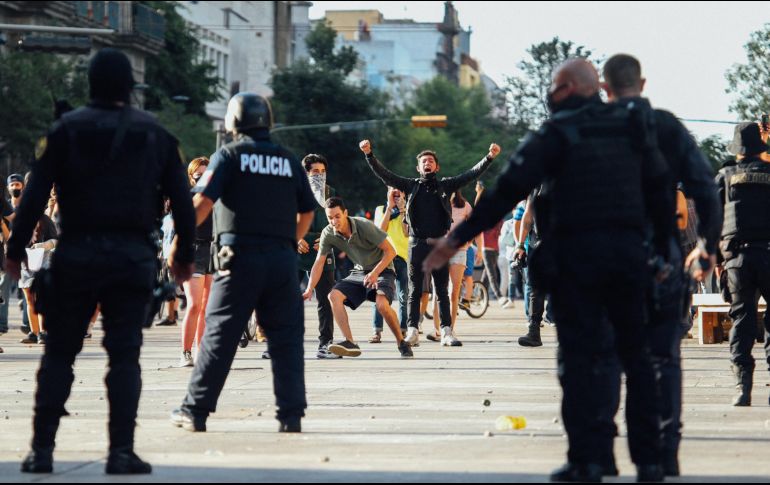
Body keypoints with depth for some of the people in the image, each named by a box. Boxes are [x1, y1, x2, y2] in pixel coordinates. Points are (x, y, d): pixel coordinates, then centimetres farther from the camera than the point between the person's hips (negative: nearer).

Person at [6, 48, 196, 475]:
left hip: (76, 256, -1)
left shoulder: (67, 130, 0)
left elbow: (35, 195, -4)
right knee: (124, 355, 3)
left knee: (59, 354, 6)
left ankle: (42, 448, 2)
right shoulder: (155, 135, 6)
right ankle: (121, 451, -3)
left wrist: (16, 249, 1)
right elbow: (182, 200, 7)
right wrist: (184, 255, 16)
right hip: (133, 258, 1)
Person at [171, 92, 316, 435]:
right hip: (283, 258, 3)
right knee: (286, 337, 5)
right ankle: (291, 414, 0)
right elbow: (307, 213, 17)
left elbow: (202, 202, -10)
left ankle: (195, 411, 3)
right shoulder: (289, 161, 14)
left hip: (241, 256, -3)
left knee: (219, 335, 0)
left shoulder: (229, 156, 1)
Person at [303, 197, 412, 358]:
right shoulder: (328, 234, -11)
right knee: (334, 296, -19)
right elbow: (319, 263, -5)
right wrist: (309, 289, -17)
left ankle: (402, 343, -10)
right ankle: (350, 343, -20)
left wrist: (375, 273, -28)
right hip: (359, 272, 6)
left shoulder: (364, 226, -24)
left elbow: (390, 251, -19)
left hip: (382, 269, -6)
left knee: (382, 304, -32)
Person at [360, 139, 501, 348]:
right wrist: (369, 155, -8)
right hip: (417, 243, 0)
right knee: (415, 291, 2)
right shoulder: (411, 185, 9)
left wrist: (489, 158, -9)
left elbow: (472, 175, 2)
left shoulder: (445, 185, 8)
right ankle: (412, 331, 3)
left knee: (442, 290, 3)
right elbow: (384, 175, 3)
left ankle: (446, 331, 3)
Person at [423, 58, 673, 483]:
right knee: (635, 354, 10)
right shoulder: (632, 128, 11)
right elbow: (660, 190, 10)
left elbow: (508, 191, -7)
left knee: (577, 357, 0)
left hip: (576, 256, -4)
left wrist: (458, 238, -5)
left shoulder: (557, 132, -3)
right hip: (629, 253, 4)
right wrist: (664, 250, 16)